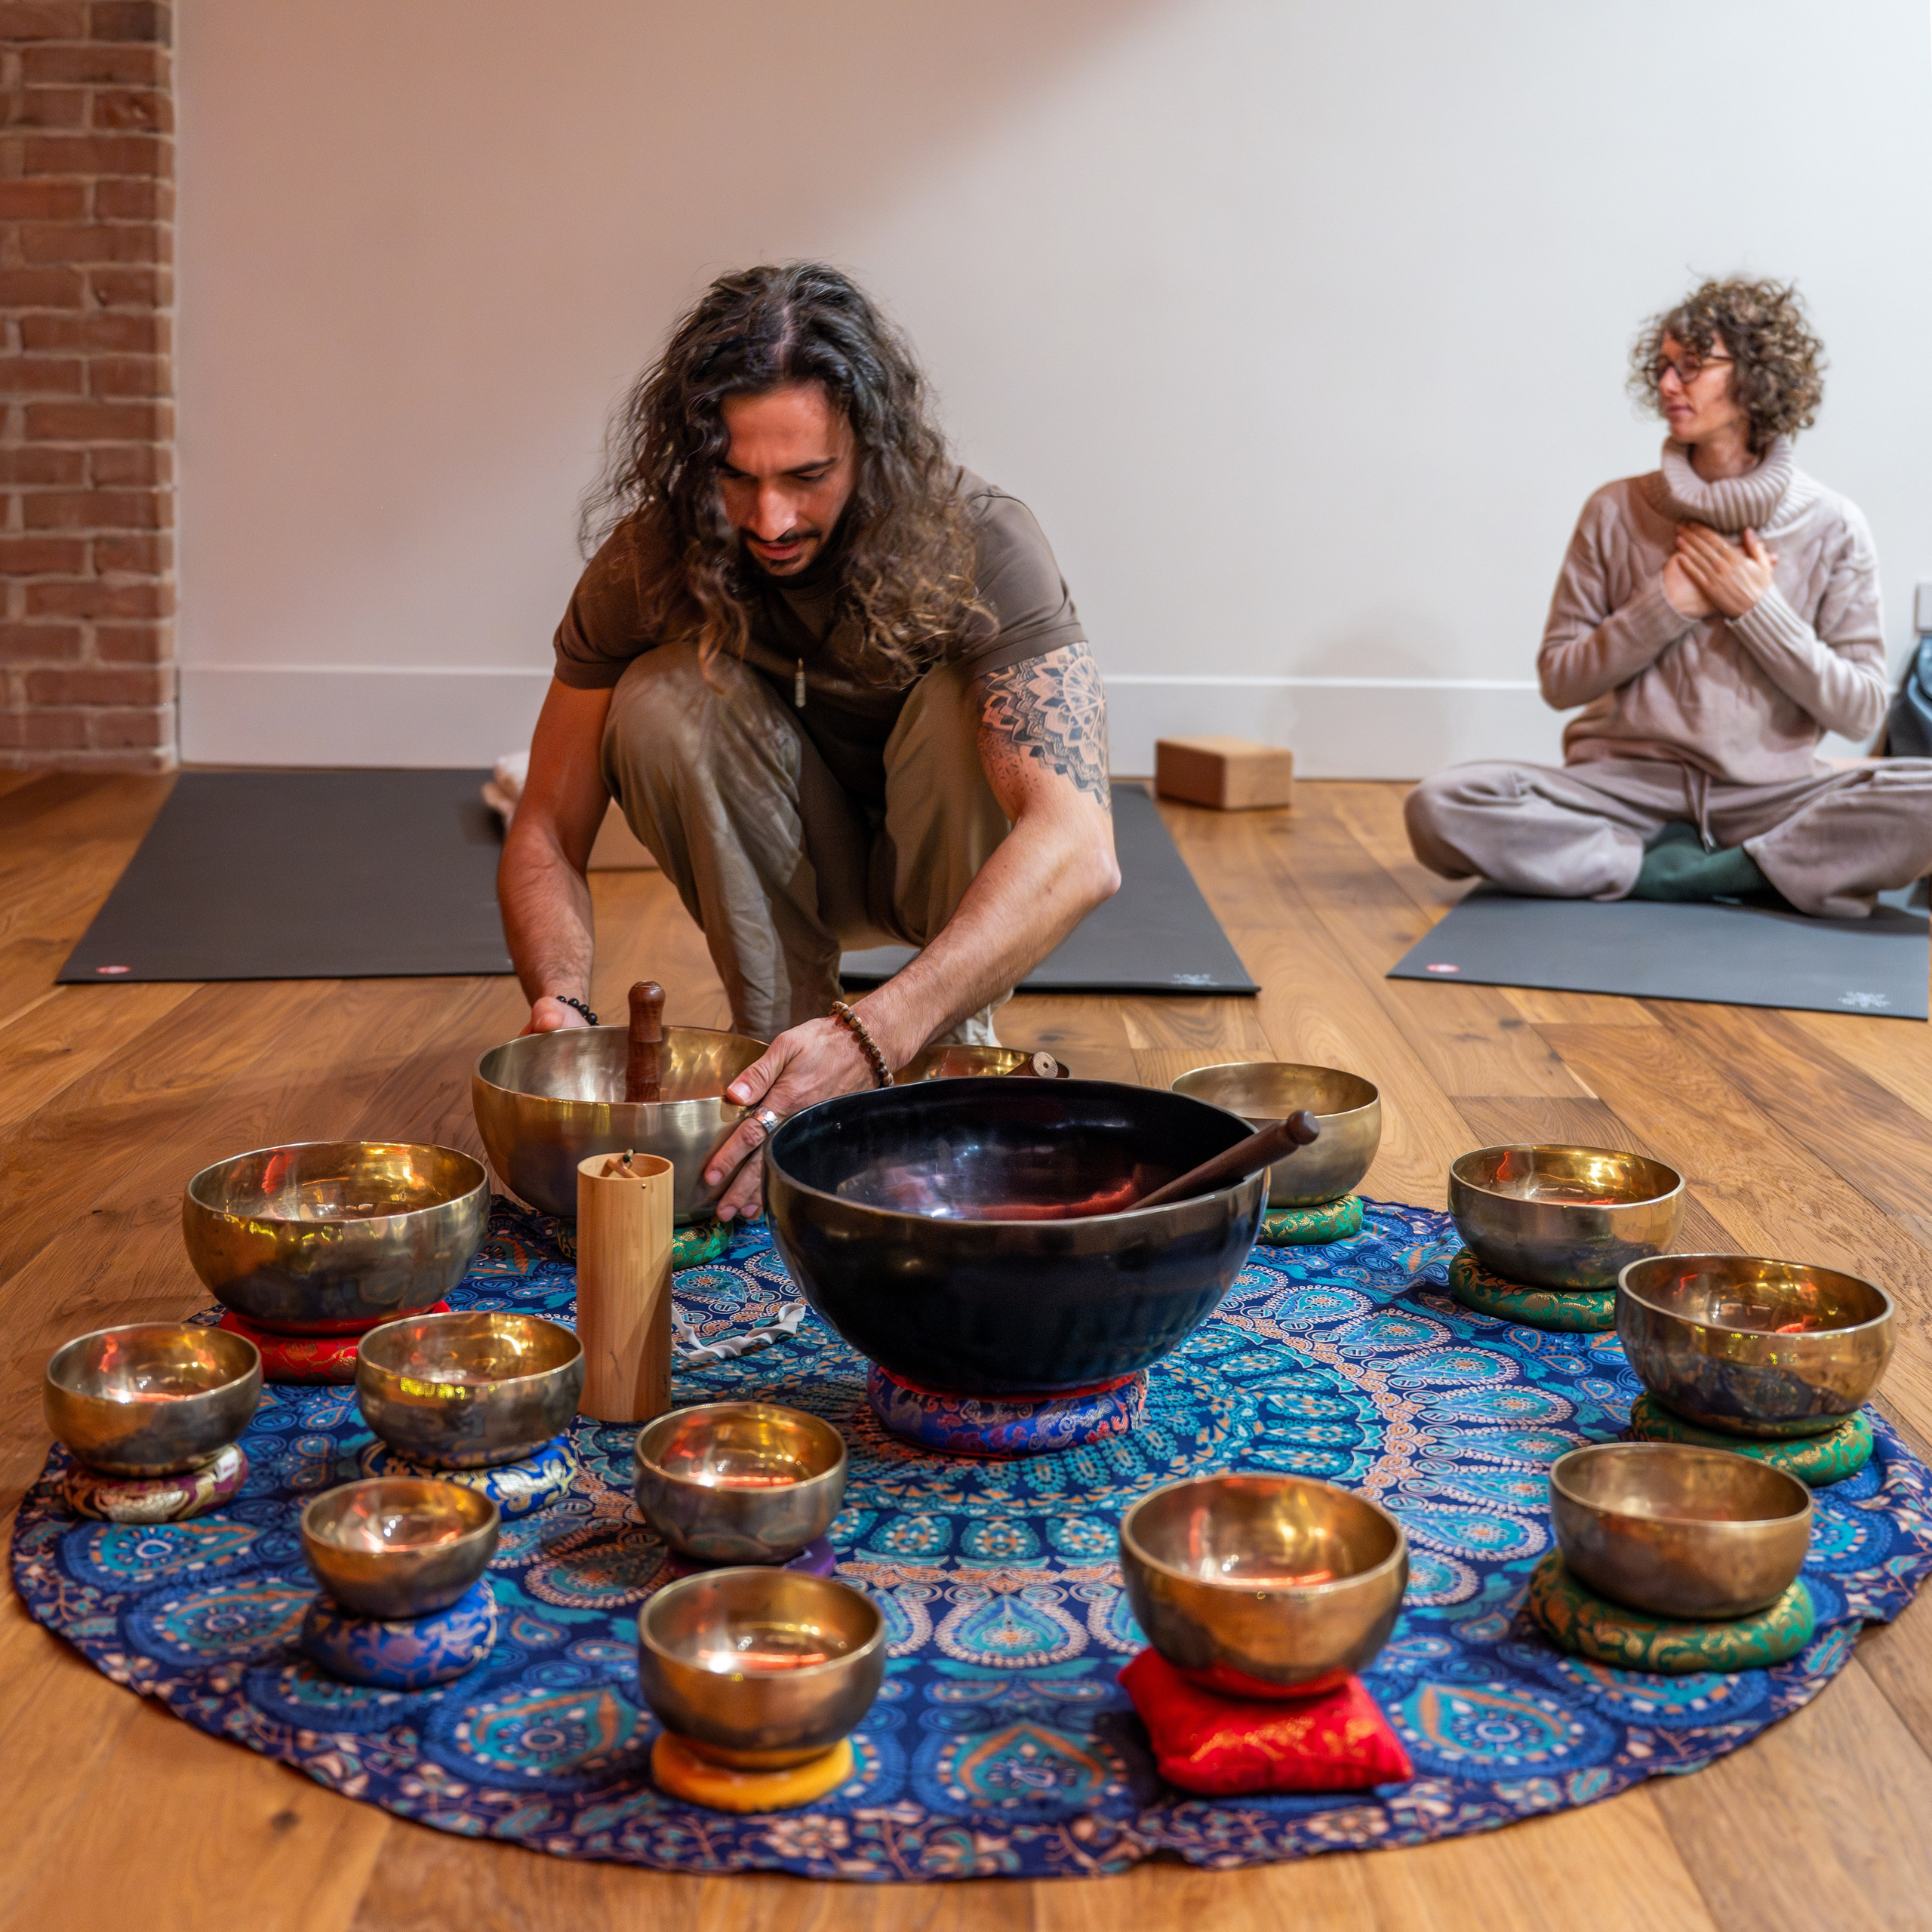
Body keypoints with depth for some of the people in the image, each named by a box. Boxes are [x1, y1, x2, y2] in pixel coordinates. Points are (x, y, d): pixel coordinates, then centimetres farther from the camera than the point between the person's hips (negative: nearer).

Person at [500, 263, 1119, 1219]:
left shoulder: (980, 546, -32)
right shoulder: (649, 561, -23)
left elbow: (1080, 849, -45)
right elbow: (546, 834, -17)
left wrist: (870, 1040, -58)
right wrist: (561, 1006, -40)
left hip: (953, 862, -2)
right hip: (785, 869, 2)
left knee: (964, 709, -33)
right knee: (666, 698, -27)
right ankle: (778, 1044, -14)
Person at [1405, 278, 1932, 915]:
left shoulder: (1831, 526, 3)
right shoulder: (1617, 511, 5)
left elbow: (1860, 712, 0)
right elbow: (1559, 680, 4)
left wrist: (1759, 608, -9)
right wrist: (1667, 606, -8)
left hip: (1768, 796, -1)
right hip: (1626, 785, 1)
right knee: (1439, 806, -27)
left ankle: (1670, 870, -21)